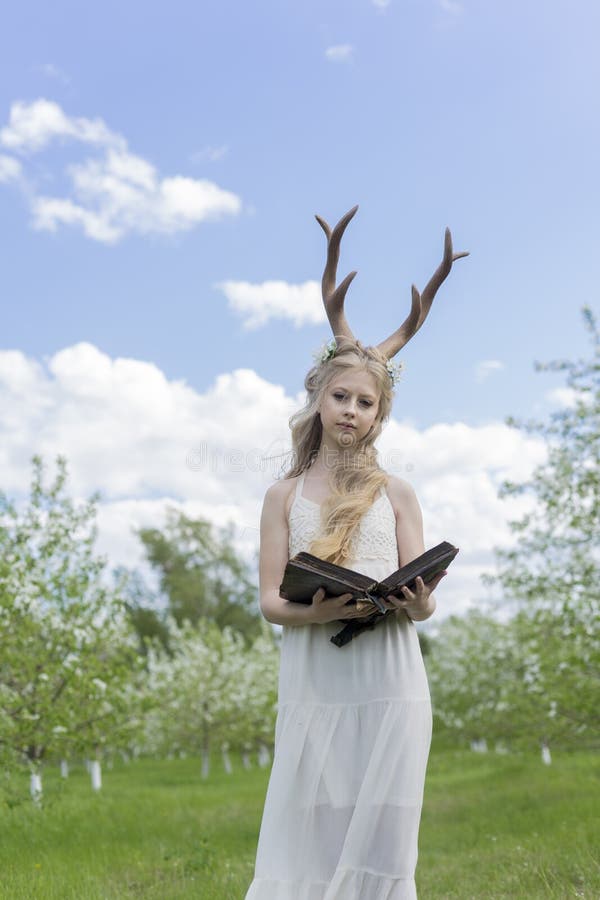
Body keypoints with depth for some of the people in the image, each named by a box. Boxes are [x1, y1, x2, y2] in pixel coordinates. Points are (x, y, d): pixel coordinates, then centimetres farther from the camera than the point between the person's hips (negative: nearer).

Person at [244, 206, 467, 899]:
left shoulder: (396, 494, 11)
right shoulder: (285, 495, 11)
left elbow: (424, 600, 8)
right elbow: (269, 600, 4)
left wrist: (416, 603, -17)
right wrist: (313, 612, -18)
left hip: (388, 685, 0)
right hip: (313, 685, 0)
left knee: (378, 844, 1)